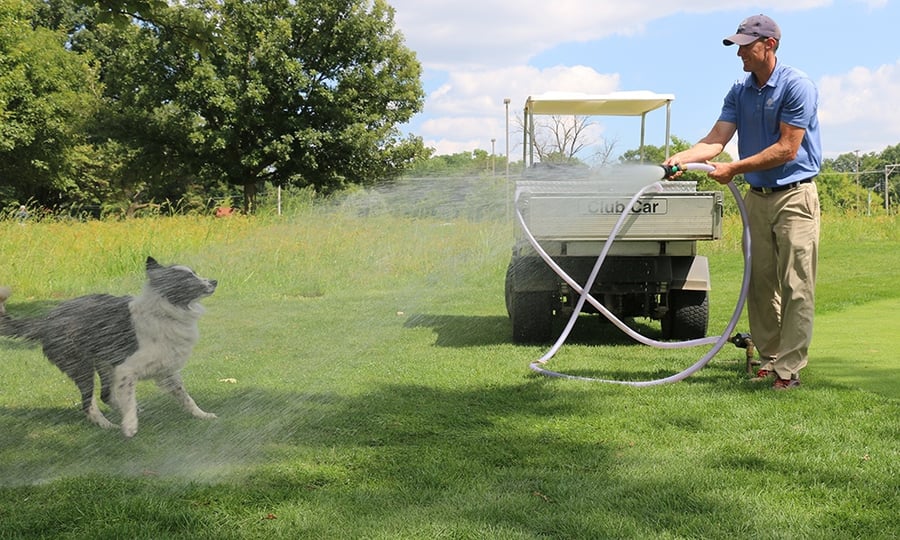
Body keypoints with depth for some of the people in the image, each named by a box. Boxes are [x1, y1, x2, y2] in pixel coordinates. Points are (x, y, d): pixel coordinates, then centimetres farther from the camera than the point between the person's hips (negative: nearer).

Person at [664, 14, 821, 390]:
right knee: (760, 283, 8)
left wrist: (735, 169, -15)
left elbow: (786, 149, -17)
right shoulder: (739, 92, 8)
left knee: (795, 285, -5)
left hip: (794, 196, -6)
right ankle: (768, 358, 17)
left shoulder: (797, 86, -12)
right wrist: (682, 157, -20)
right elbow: (717, 140, -2)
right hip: (756, 197, 7)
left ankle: (789, 367, -3)